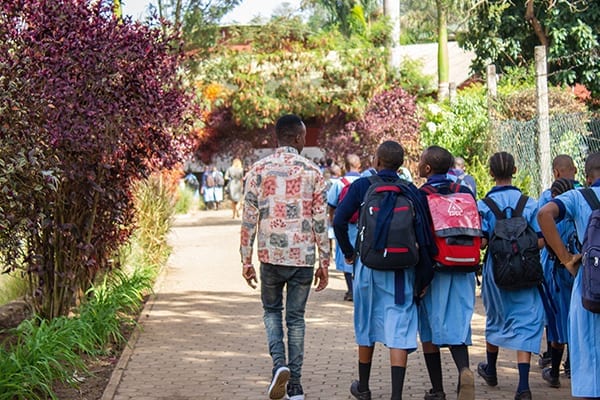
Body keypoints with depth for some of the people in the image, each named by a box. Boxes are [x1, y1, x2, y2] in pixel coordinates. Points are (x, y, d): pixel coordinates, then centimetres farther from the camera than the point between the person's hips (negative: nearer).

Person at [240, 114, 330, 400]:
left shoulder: (259, 170, -1)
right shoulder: (312, 172, -1)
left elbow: (249, 218, -1)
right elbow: (321, 221, -1)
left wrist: (246, 260, 6)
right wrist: (324, 263, 6)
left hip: (270, 256, 0)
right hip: (303, 258, 0)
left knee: (272, 310, 19)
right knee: (296, 317, 10)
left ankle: (279, 363, -4)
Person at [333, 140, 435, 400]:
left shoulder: (361, 186, -1)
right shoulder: (412, 191, 1)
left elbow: (339, 220, -9)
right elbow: (424, 233, -3)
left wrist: (348, 252, 6)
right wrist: (423, 276, 2)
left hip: (369, 265, 0)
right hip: (402, 271, 0)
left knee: (366, 327, 16)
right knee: (399, 331, -3)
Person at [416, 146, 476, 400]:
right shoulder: (465, 193, 5)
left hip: (432, 270, -3)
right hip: (462, 270, 3)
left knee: (429, 330, 8)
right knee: (456, 326, 5)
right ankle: (464, 369, -23)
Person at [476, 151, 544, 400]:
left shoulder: (484, 205, -7)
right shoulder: (530, 204, -4)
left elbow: (481, 241, -13)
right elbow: (540, 240, -5)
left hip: (495, 271, 1)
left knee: (495, 319, 21)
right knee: (525, 323, -3)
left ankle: (490, 371, 41)